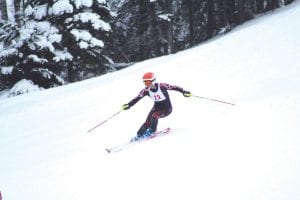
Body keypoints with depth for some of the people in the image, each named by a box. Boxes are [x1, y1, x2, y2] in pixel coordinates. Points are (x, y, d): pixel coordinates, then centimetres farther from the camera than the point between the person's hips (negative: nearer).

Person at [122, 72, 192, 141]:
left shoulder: (161, 86, -24)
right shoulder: (146, 90, -11)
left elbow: (174, 87, -19)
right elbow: (137, 98, -4)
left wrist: (184, 92, -28)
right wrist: (128, 105, -13)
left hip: (167, 109, -5)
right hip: (157, 107, 5)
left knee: (154, 116, -26)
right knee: (148, 122, -9)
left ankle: (152, 131, -4)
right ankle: (139, 135, 2)